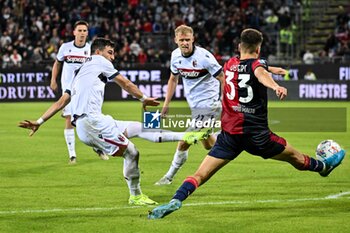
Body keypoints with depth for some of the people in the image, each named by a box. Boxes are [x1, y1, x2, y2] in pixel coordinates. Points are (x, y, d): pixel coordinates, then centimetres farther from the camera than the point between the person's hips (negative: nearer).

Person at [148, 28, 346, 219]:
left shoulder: (230, 64, 12)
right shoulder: (258, 63, -4)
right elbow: (260, 73, -30)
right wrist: (276, 86, -50)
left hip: (229, 134, 3)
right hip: (255, 134, -3)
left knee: (200, 175, -4)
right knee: (294, 156, 23)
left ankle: (176, 200, -26)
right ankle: (324, 166, 45)